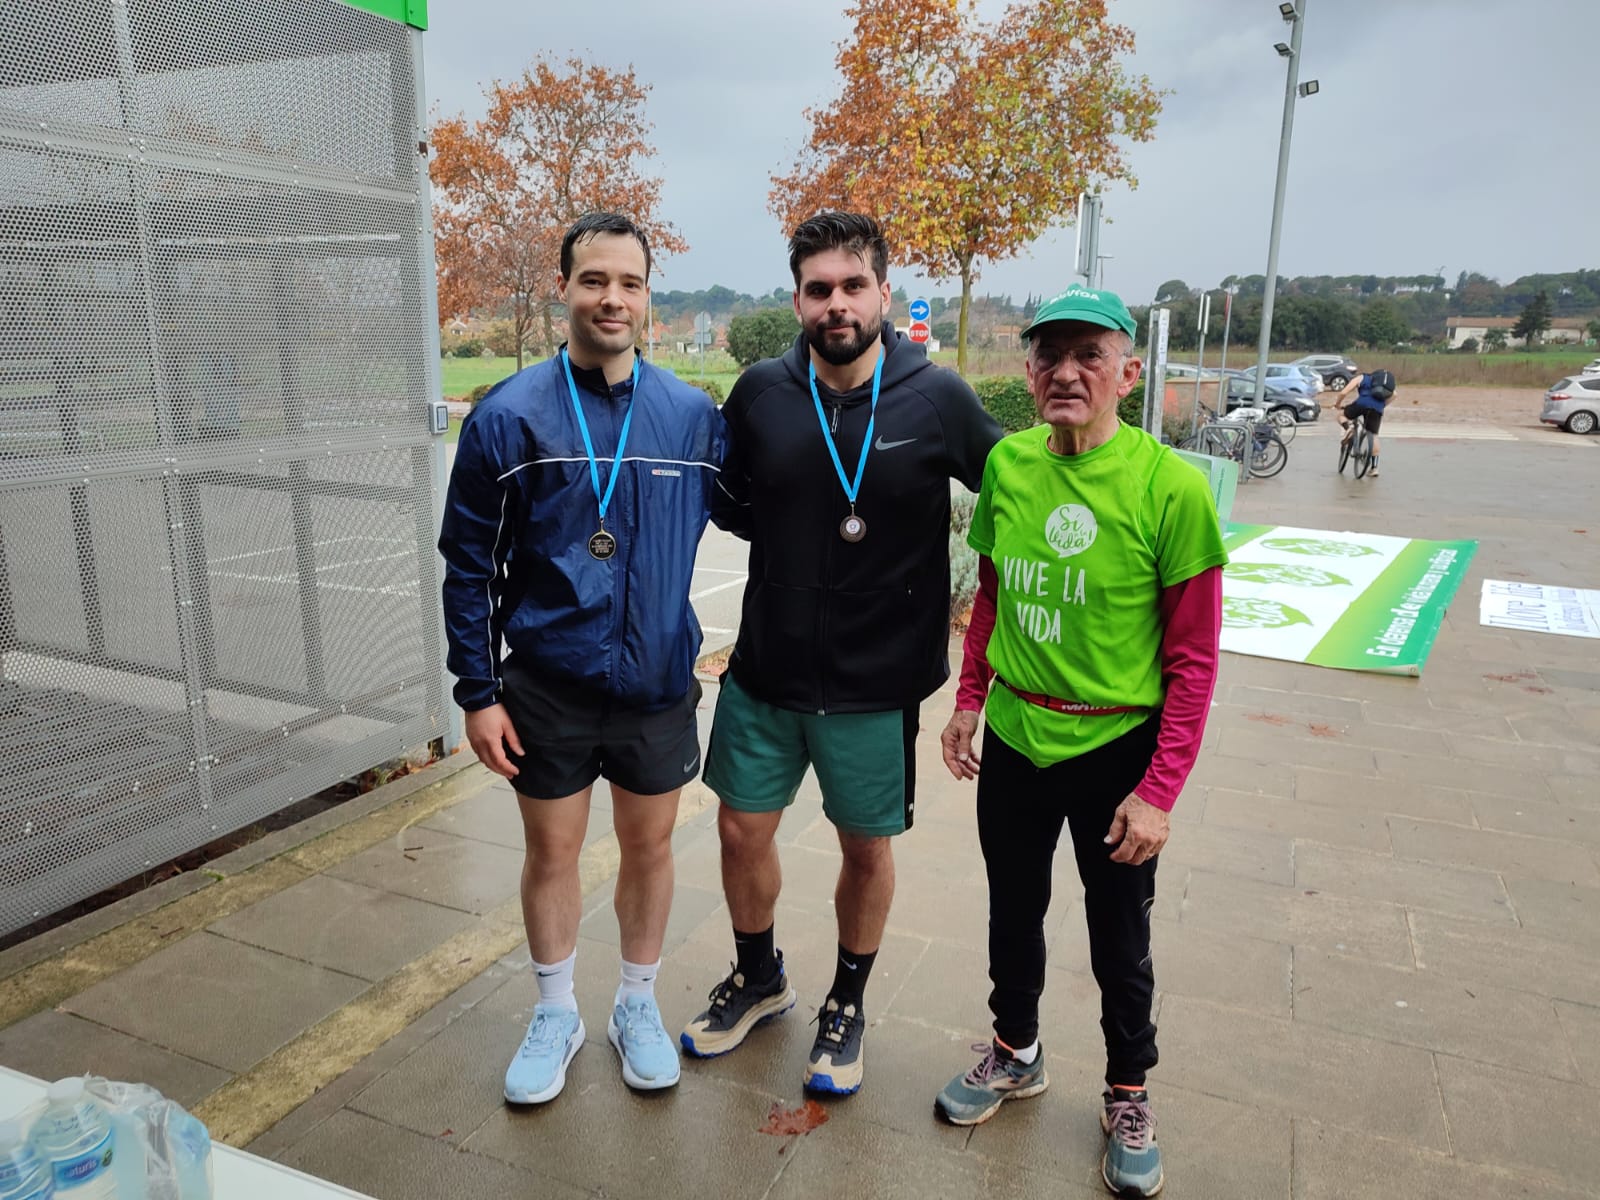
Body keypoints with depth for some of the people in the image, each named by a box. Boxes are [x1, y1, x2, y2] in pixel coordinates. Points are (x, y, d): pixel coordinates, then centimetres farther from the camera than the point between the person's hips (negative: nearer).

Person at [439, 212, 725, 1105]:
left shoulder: (693, 416, -4)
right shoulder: (509, 418, -8)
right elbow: (470, 563, -4)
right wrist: (479, 691, -6)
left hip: (657, 681, 2)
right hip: (547, 684, -1)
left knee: (650, 845, 15)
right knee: (552, 852, 14)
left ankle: (639, 1005, 39)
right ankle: (556, 1015, 37)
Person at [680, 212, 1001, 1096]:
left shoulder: (937, 401, -11)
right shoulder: (760, 394, -4)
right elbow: (727, 504, 10)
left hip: (878, 682, -2)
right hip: (765, 671, 3)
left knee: (867, 850, 14)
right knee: (742, 832, 14)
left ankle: (846, 1003, 40)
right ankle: (759, 979, 43)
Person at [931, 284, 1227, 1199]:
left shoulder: (1170, 486, -18)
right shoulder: (1007, 462, -5)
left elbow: (1194, 657, -13)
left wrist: (1160, 790, -14)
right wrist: (969, 701, 7)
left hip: (1117, 749, -3)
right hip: (1014, 739, 4)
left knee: (1120, 936, 15)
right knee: (1013, 910, 21)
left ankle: (1128, 1095, 41)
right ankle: (1017, 1052, 47)